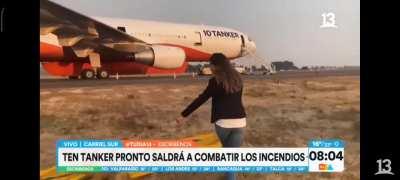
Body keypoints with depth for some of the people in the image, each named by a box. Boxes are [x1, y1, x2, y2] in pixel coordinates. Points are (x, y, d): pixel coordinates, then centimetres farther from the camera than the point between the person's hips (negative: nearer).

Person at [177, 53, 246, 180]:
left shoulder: (215, 81, -8)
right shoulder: (237, 78, 9)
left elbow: (201, 99, -7)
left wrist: (184, 115, -2)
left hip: (223, 122, -3)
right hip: (240, 121, 3)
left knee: (226, 151, 25)